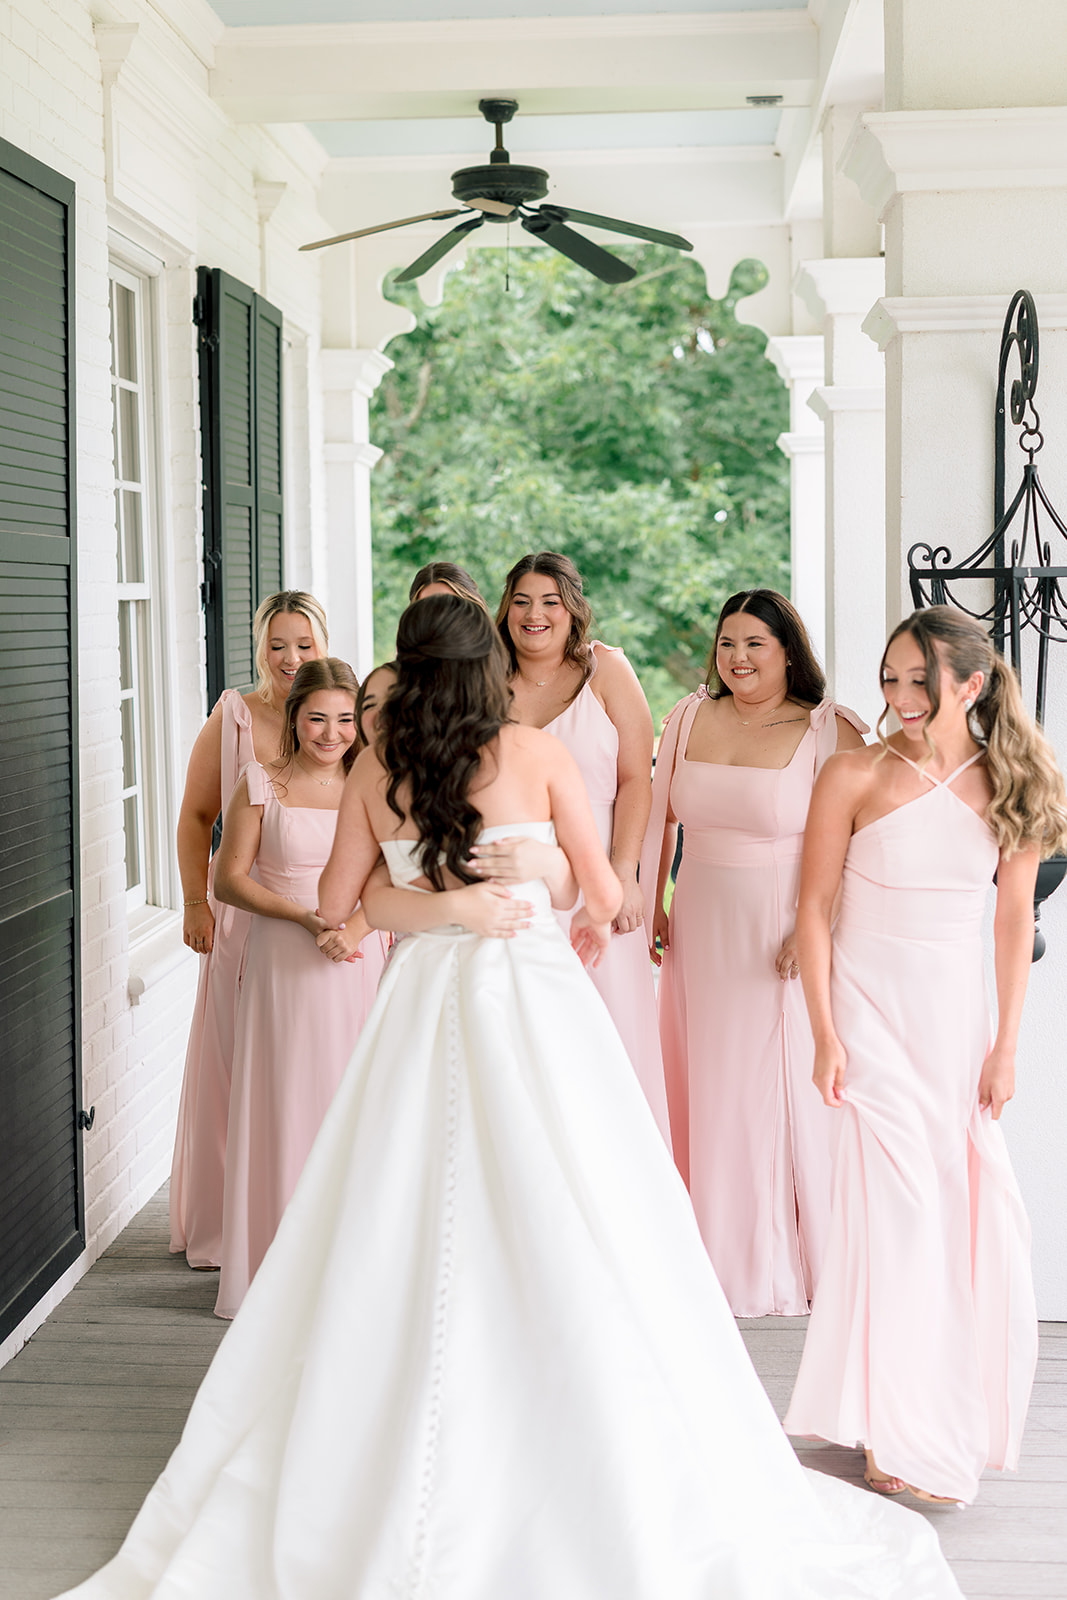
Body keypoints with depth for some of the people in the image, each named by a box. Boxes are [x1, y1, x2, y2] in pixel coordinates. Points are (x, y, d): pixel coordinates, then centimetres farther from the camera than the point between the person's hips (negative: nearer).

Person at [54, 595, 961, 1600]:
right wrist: (586, 935, 20)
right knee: (561, 1245, 1)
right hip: (533, 998, -2)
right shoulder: (536, 752, -3)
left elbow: (337, 903, 10)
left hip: (425, 998, 2)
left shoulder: (376, 772, 3)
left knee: (406, 1243, 9)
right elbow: (607, 895, 0)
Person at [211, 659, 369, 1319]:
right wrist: (306, 917, -12)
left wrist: (353, 927, -16)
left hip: (360, 965, 2)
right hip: (285, 967, -2)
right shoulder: (262, 784, 2)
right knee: (288, 1103, 0)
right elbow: (230, 878, -1)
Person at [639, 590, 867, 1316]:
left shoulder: (828, 731, -7)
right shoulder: (690, 717, 8)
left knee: (784, 1088, 0)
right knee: (706, 1088, 9)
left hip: (783, 941, -5)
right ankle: (719, 1251, 22)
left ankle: (787, 1264, 13)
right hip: (700, 933, 5)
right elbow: (659, 816, 16)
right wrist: (649, 903, 12)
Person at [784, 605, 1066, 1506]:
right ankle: (901, 1434, 6)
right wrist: (826, 1035, -8)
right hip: (872, 1007, -3)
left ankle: (960, 1412, 25)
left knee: (976, 1209, 5)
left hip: (957, 1011, 3)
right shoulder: (856, 776, -7)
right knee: (902, 1205, -6)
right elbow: (814, 907, -4)